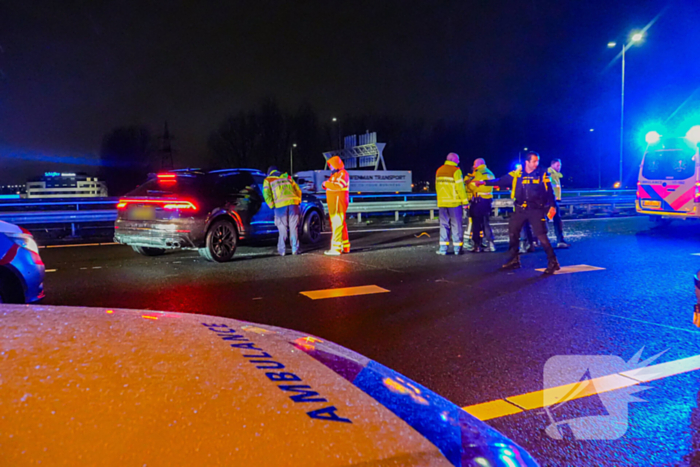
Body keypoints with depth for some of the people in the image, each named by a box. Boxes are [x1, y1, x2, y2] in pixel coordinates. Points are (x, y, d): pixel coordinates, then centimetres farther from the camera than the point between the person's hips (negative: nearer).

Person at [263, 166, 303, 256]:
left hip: (280, 205, -2)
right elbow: (298, 190, 23)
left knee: (282, 228, 5)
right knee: (293, 227, 7)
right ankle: (295, 249, 7)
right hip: (293, 204, 3)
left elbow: (266, 194, 0)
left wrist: (272, 206, 4)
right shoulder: (287, 177, 27)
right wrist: (298, 201, 24)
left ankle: (282, 250, 7)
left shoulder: (268, 180, 16)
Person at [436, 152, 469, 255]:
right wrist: (465, 200, -7)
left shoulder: (439, 171, 10)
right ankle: (457, 248, 5)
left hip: (442, 202, 5)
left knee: (444, 224, 9)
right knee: (456, 224, 3)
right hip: (454, 202, -5)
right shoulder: (456, 171, -9)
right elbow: (460, 187, -12)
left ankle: (443, 247, 4)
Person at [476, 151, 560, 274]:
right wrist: (485, 182, -3)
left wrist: (552, 206, -11)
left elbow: (550, 192, -2)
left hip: (536, 210, -4)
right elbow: (501, 181, 3)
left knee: (541, 235, -11)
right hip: (520, 209, 4)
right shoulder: (516, 175, 1)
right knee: (513, 232, 8)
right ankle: (514, 260, 24)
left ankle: (553, 263, 1)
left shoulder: (542, 175, -3)